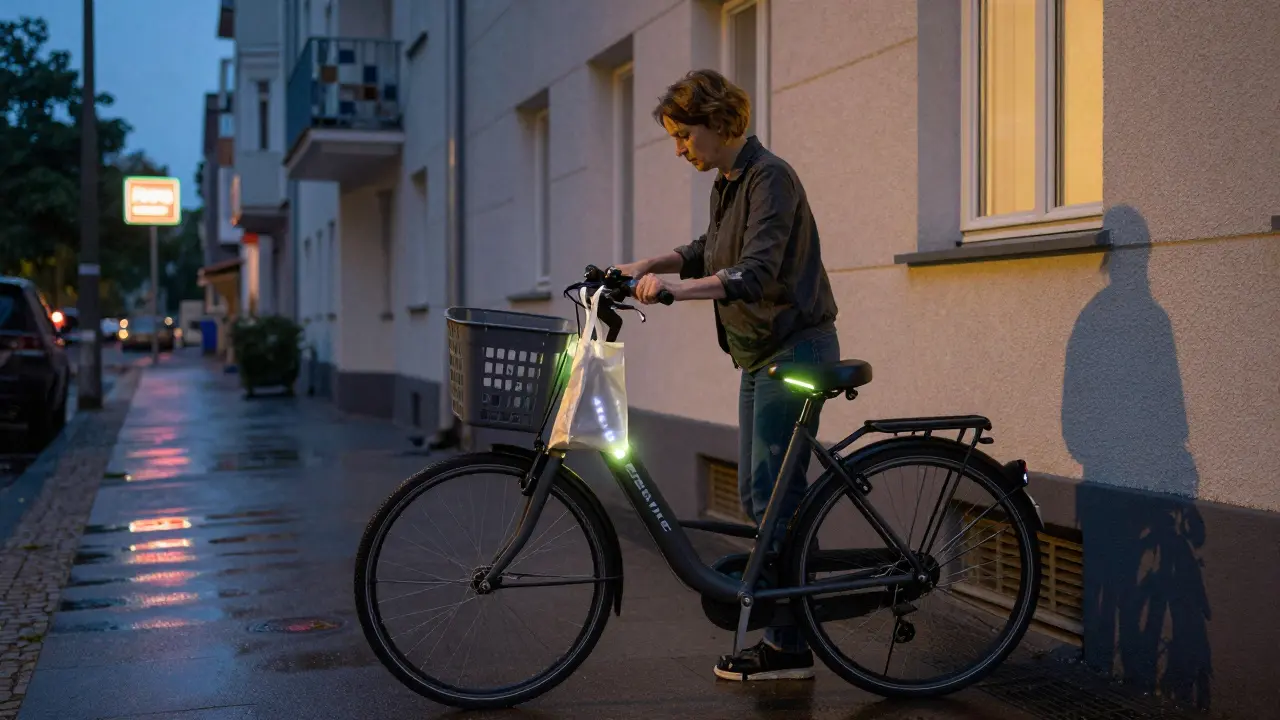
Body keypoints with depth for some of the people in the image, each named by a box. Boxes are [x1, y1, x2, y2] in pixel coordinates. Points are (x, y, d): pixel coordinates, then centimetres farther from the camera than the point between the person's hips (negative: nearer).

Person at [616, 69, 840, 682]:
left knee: (775, 496, -8)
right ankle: (783, 624, 21)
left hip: (795, 350, -10)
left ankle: (789, 647, -1)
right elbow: (711, 251, 28)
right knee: (756, 495, 11)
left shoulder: (770, 177, -16)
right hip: (760, 354, 10)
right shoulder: (727, 184, 12)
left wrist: (675, 289, -37)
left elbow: (755, 272, -28)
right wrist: (647, 266, 14)